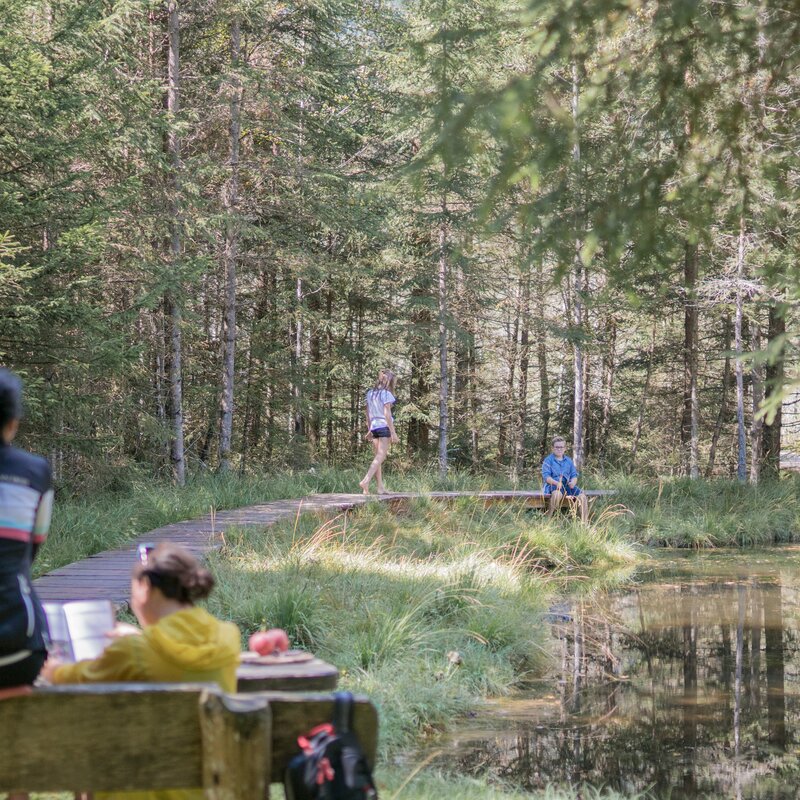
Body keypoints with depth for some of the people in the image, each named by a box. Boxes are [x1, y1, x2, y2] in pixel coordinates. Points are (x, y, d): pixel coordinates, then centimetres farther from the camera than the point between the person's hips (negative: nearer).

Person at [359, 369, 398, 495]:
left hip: (374, 426, 7)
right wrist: (393, 433, -13)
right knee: (380, 457, -10)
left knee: (377, 457, 9)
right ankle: (365, 481, -25)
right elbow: (387, 414, -14)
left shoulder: (370, 393, 11)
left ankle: (380, 487, 8)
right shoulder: (386, 394, -9)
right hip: (384, 426, -7)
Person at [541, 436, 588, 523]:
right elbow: (546, 476, -6)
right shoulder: (548, 460, 6)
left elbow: (574, 475, 15)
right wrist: (556, 483, -25)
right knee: (557, 494, -41)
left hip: (567, 485, 5)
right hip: (553, 485, -5)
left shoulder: (568, 460, 21)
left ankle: (585, 522, -12)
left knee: (582, 496, -19)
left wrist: (573, 482, -11)